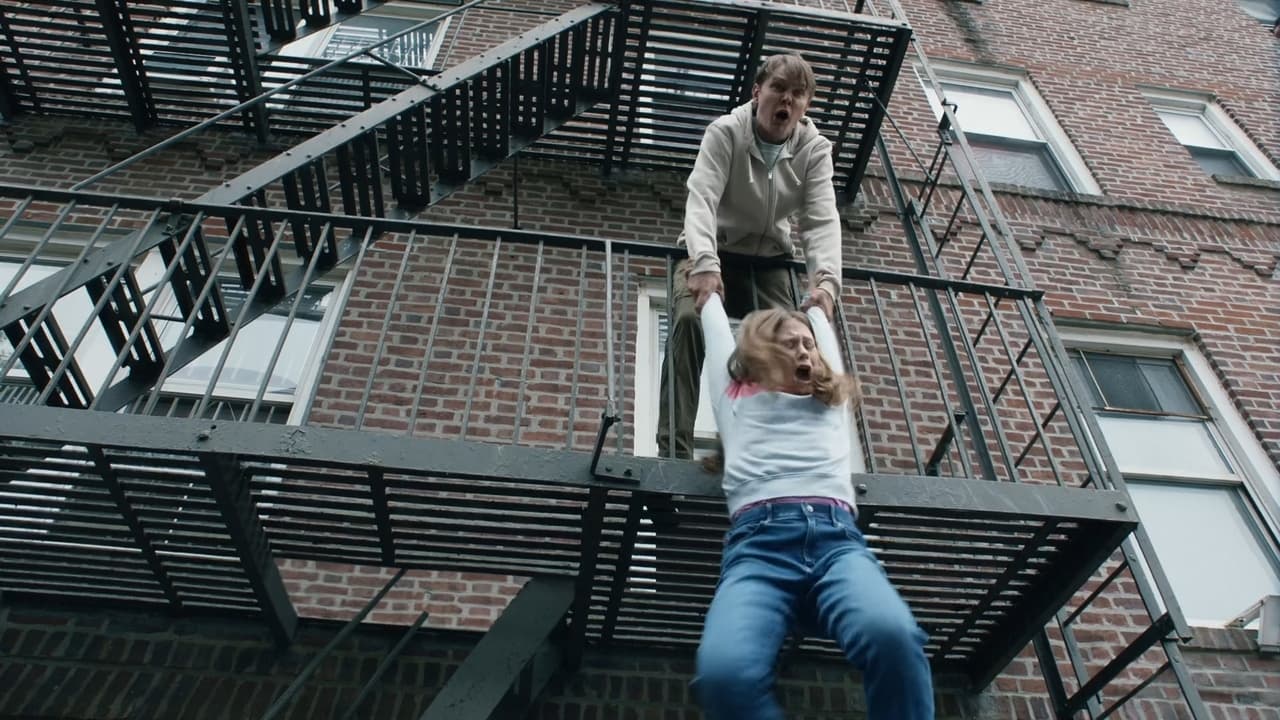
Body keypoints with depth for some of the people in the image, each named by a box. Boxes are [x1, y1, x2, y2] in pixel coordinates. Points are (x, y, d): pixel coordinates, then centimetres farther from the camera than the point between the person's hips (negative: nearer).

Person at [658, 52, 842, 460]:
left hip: (767, 260, 3)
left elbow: (822, 220, -21)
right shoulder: (725, 133, -17)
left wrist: (826, 279, -41)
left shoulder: (815, 150, -9)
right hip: (711, 252, -3)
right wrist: (705, 264, -50)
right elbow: (701, 198, -31)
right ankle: (674, 449, -29)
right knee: (689, 321, -29)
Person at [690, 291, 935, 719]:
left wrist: (818, 305, 69)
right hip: (759, 540, -2)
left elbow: (827, 339, 49)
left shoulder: (832, 403, 33)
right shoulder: (737, 399, 27)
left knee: (894, 635, -34)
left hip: (836, 536, 2)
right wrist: (710, 293, 61)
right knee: (723, 671, -35)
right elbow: (718, 335, 42)